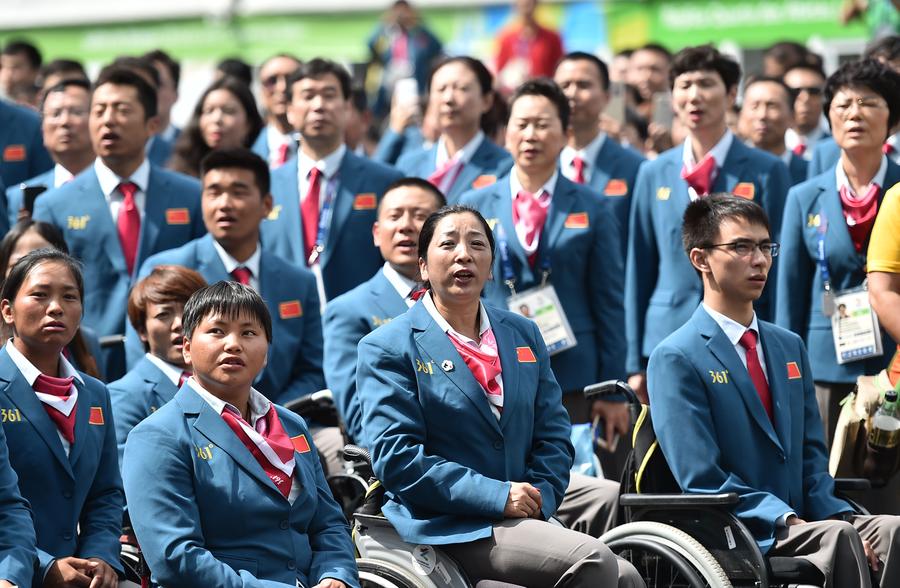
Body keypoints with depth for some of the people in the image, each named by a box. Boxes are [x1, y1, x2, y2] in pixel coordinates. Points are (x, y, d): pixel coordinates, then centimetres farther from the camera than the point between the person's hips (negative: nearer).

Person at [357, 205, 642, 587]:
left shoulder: (523, 335, 17)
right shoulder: (386, 349, 0)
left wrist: (538, 499, -6)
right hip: (448, 526, -6)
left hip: (521, 515, 6)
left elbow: (552, 435, 16)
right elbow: (397, 457, -10)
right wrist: (498, 497, -17)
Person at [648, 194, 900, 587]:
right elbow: (702, 481, -10)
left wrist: (837, 515, -2)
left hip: (798, 521, 6)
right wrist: (788, 522, -19)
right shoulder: (675, 359, -2)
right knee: (836, 537, -33)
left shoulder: (790, 348, 21)